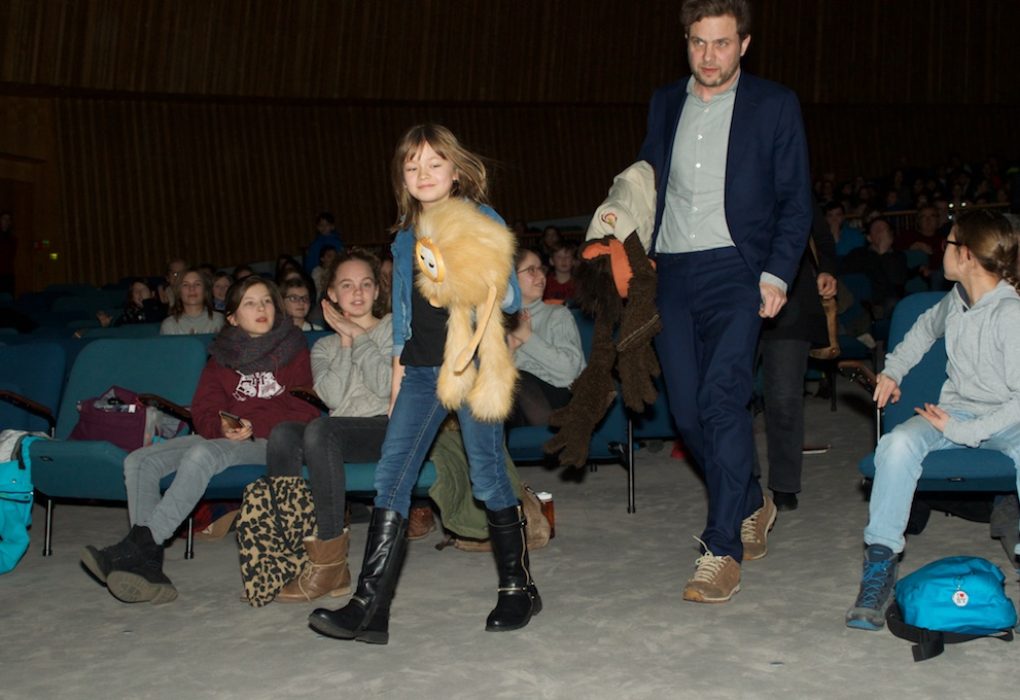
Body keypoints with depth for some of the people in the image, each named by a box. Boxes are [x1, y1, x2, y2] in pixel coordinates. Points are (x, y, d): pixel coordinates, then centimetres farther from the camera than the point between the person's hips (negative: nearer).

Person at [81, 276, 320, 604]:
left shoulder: (293, 350, 7)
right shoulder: (222, 355, 19)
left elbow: (304, 411, -3)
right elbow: (204, 410, 9)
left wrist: (253, 424, -16)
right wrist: (223, 426, -15)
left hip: (269, 440, -6)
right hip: (221, 437, 6)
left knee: (200, 455, -35)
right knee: (139, 461, -16)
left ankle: (137, 545, -36)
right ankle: (149, 566, -29)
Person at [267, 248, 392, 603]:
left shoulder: (394, 328, 14)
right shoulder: (324, 346, 24)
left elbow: (386, 385, -6)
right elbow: (333, 396, 1)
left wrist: (359, 337, -1)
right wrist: (345, 343, 2)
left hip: (388, 428, -4)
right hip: (340, 434, 4)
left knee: (320, 430, -34)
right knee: (282, 434, -28)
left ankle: (330, 557, -30)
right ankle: (301, 547, -29)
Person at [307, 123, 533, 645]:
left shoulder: (483, 222, 1)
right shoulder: (405, 238, 16)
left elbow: (512, 299, -2)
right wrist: (397, 375, 16)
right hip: (420, 369, 5)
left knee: (487, 476, -1)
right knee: (391, 475, -5)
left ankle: (517, 587, 16)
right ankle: (369, 608, -5)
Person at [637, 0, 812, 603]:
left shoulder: (774, 105, 3)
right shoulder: (665, 103, 15)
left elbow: (796, 201, 3)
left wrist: (777, 274, -9)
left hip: (734, 270, -4)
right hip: (671, 276, 5)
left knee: (722, 399, -17)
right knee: (688, 411, 4)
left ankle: (722, 551, -12)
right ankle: (752, 506, 28)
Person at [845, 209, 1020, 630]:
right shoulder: (956, 299, 6)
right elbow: (926, 328, 33)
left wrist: (963, 431, -22)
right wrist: (892, 370, 23)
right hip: (954, 412, 5)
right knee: (899, 442, -29)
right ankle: (880, 566, -29)